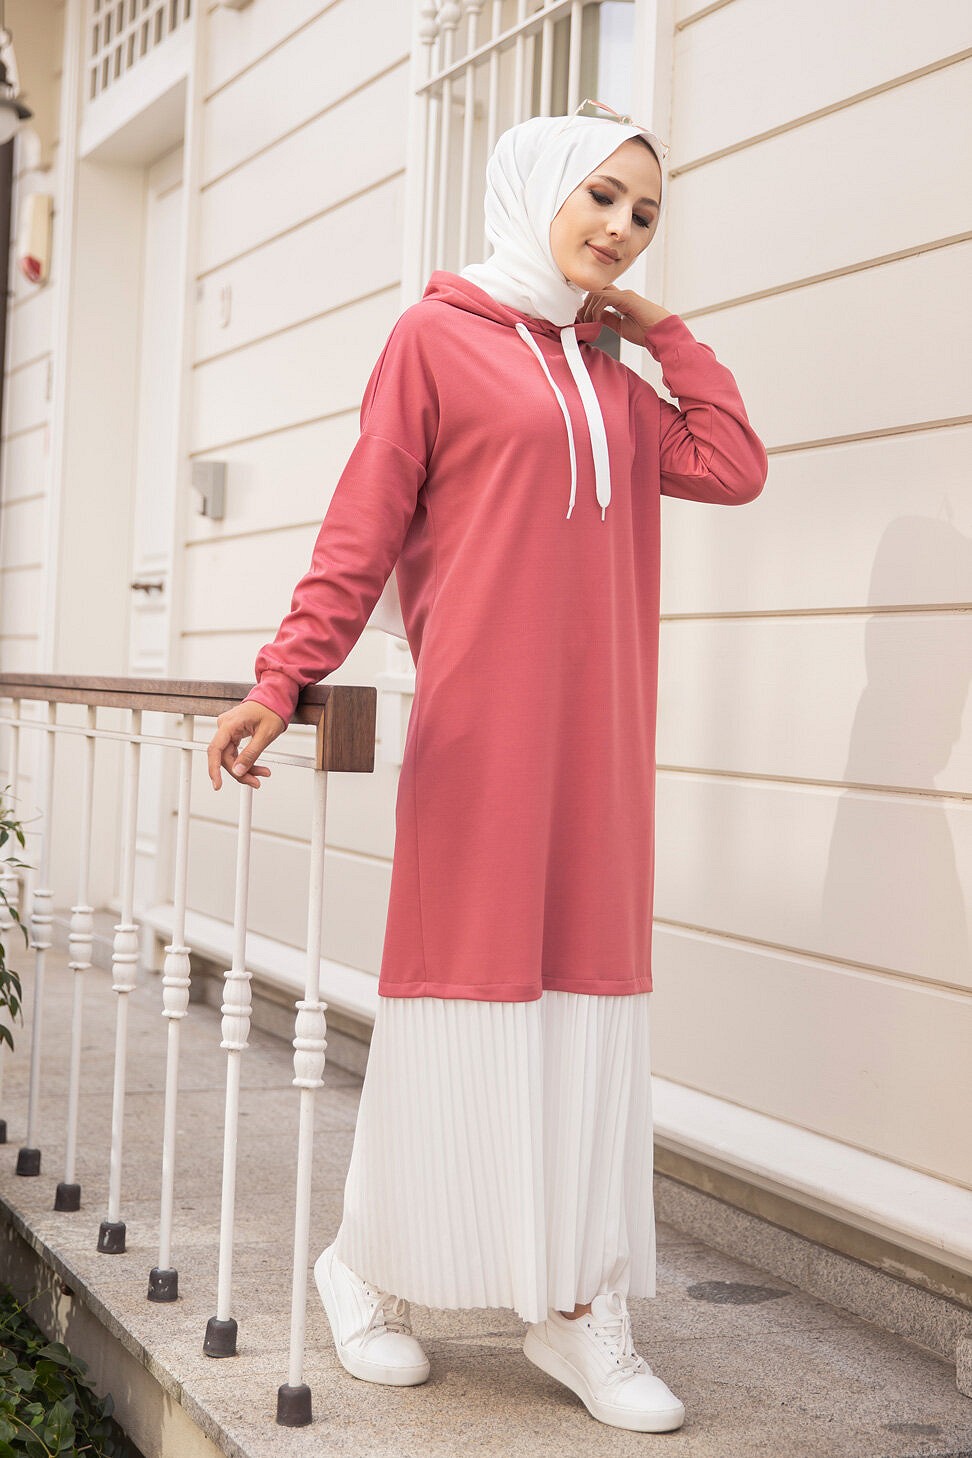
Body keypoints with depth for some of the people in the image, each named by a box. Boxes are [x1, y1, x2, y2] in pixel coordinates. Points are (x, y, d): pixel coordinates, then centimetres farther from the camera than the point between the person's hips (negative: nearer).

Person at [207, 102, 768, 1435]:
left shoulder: (613, 375, 19)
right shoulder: (440, 336, 2)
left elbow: (733, 467, 7)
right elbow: (361, 529, -4)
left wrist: (664, 331, 11)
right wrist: (282, 680, -13)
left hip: (597, 730, 6)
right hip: (482, 722, -5)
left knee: (589, 993, 4)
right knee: (466, 977, -2)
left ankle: (577, 1305, 9)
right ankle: (371, 1267, 16)